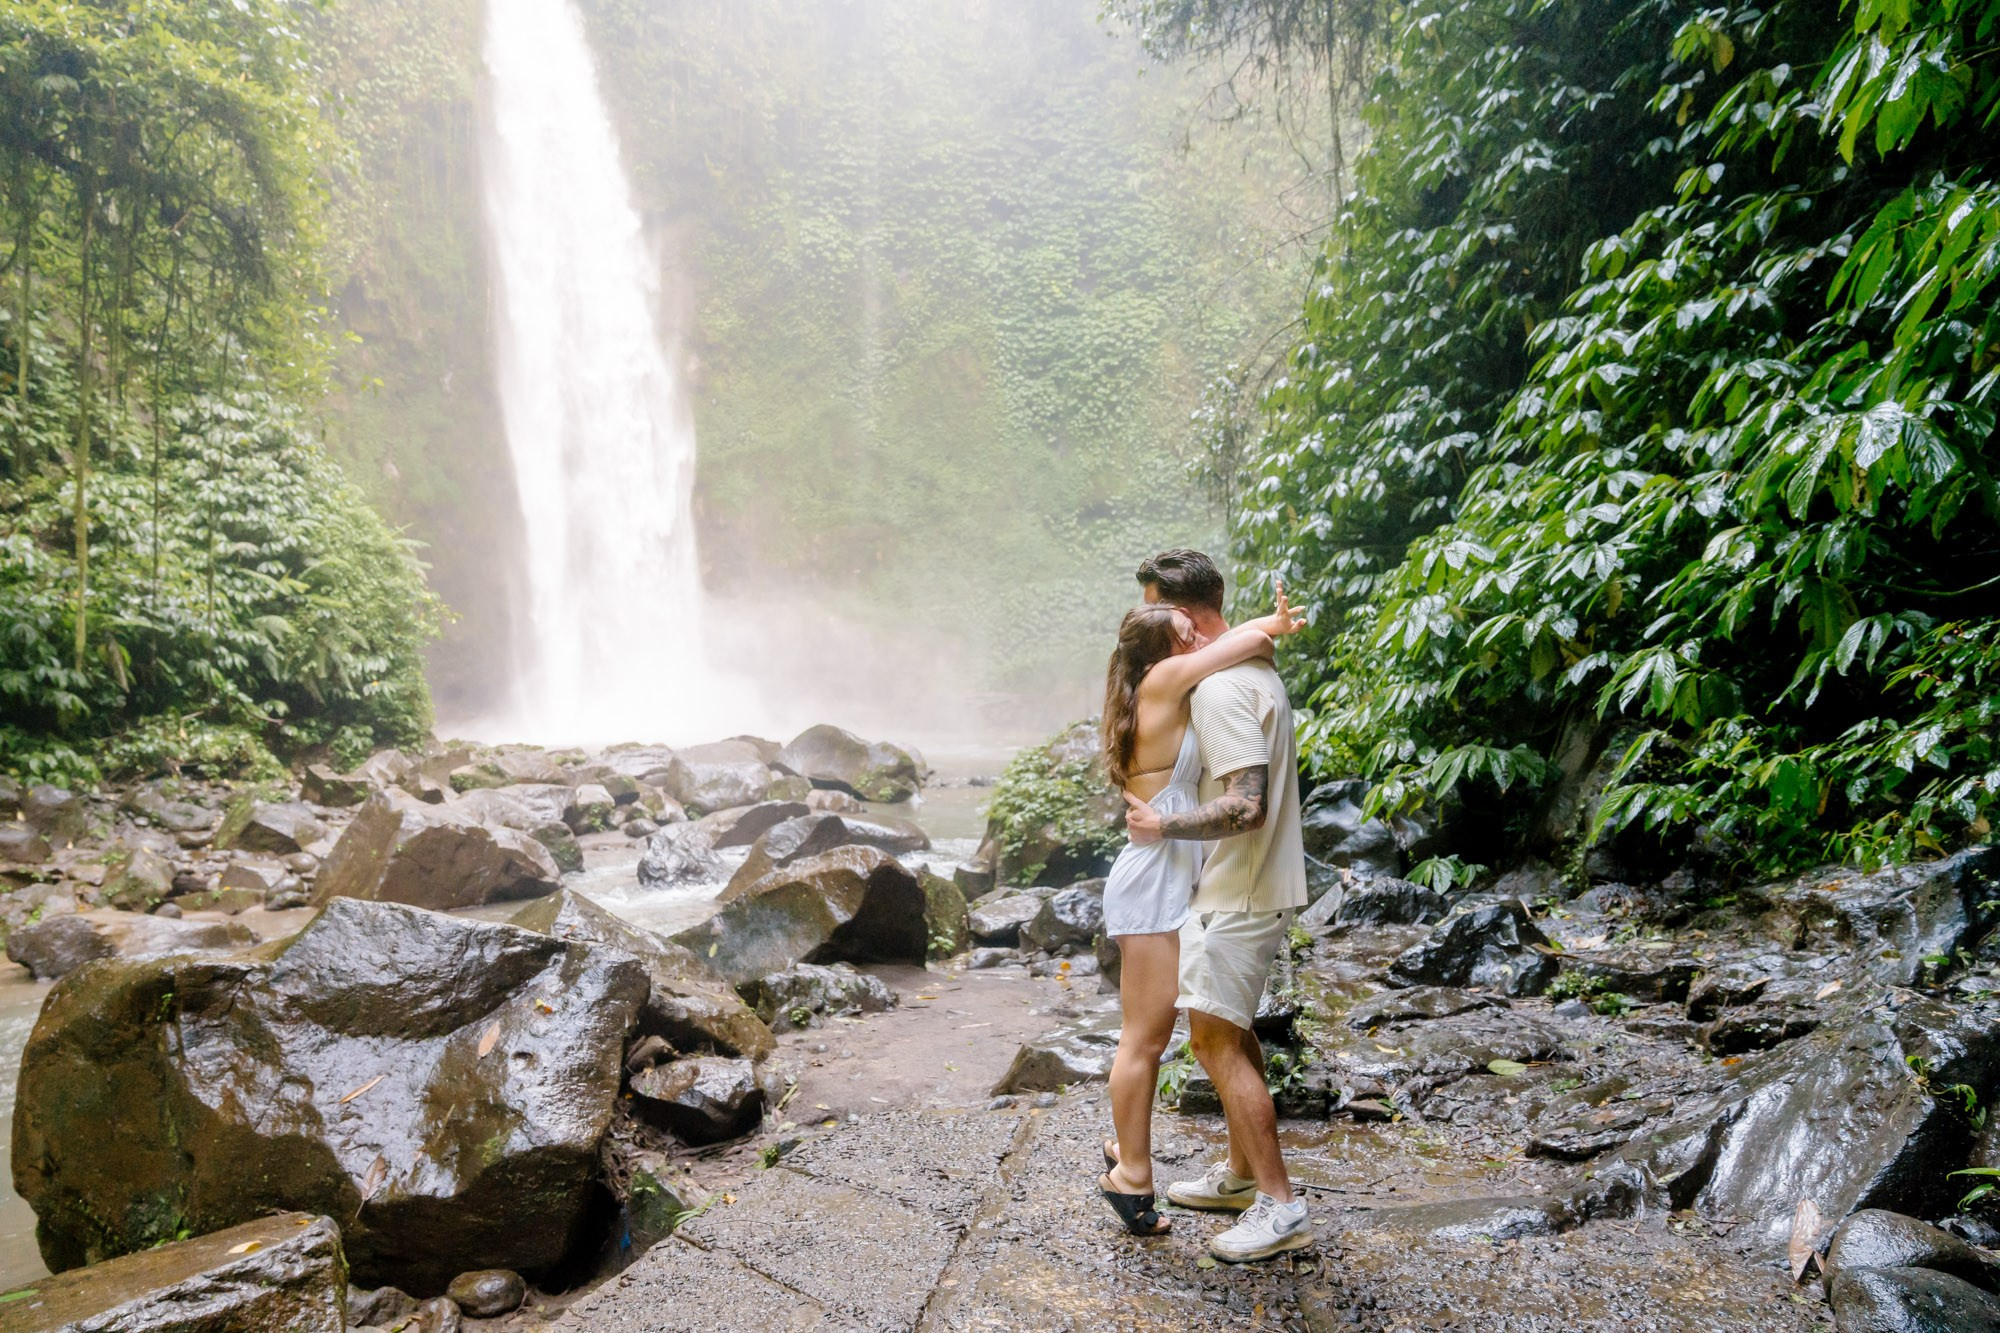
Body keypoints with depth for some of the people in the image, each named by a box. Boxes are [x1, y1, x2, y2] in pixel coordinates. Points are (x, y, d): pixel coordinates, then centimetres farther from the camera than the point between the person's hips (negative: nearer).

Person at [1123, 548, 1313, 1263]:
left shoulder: (1219, 690, -22)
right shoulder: (1254, 670, 11)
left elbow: (1246, 806, -29)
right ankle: (1240, 1172, 32)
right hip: (1258, 883, 11)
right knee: (1233, 1029, 19)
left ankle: (1278, 1206, 2)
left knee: (1215, 1039, -6)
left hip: (1238, 893, -11)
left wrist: (1163, 826, -20)